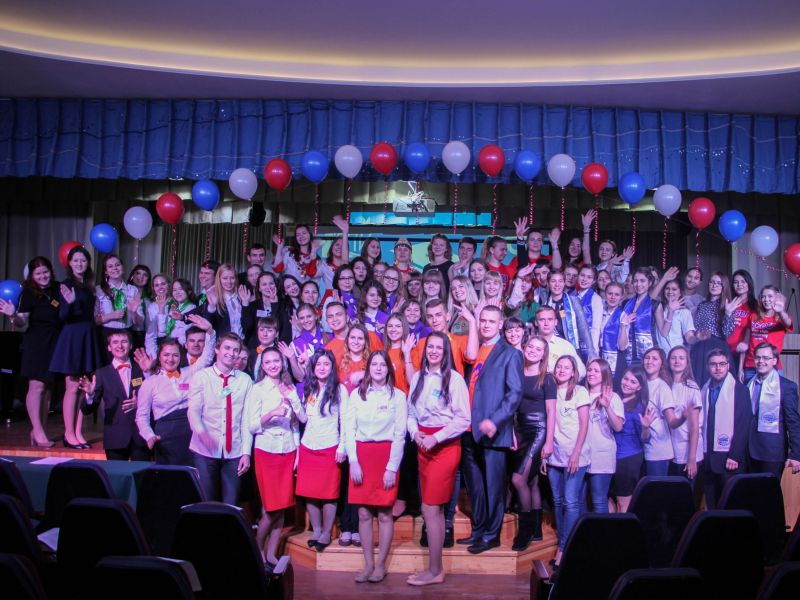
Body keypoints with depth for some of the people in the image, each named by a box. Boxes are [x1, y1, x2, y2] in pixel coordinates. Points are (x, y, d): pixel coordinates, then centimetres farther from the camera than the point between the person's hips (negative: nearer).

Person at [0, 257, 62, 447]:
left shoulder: (58, 289, 7)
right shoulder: (29, 293, -4)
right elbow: (21, 322, -8)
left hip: (54, 344, 5)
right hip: (36, 343, -5)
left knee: (48, 388, 6)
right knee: (37, 385, -9)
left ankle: (38, 431, 12)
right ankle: (38, 432, -8)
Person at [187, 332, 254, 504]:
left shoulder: (245, 380, 5)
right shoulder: (201, 376, 2)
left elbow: (246, 419, 4)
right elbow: (193, 410, -5)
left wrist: (246, 452, -1)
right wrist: (202, 432, -25)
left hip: (233, 451, 1)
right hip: (205, 450, -1)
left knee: (231, 503, 3)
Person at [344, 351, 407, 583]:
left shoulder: (398, 396, -1)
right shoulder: (356, 394, 6)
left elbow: (399, 435, -4)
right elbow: (349, 430, 4)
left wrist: (392, 467, -9)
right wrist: (353, 461, -5)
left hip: (386, 455, -2)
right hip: (361, 455, 2)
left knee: (384, 514, 3)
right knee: (363, 514, 7)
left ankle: (381, 565, 15)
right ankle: (368, 564, 18)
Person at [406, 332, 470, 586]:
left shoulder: (454, 379, -9)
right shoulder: (418, 377, 8)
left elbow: (463, 419, -12)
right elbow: (411, 411, 13)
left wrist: (435, 438, -15)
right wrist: (415, 432, -6)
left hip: (445, 447, -6)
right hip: (423, 446, 6)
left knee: (430, 509, -7)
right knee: (435, 509, 10)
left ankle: (434, 570, 5)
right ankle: (436, 567, 19)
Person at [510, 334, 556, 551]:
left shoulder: (546, 379, -2)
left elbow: (551, 412, -5)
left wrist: (549, 442, -11)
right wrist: (511, 433, 4)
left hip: (538, 431, -5)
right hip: (519, 431, 5)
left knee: (518, 479, -14)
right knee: (531, 483, 9)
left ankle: (526, 529, 0)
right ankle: (536, 529, 18)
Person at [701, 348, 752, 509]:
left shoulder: (739, 390, -3)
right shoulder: (704, 391, 10)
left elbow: (744, 426, -8)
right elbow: (700, 423, 10)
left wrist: (735, 456, -13)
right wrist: (701, 453, 3)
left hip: (729, 459, -4)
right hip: (708, 458, 4)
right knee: (711, 504, 8)